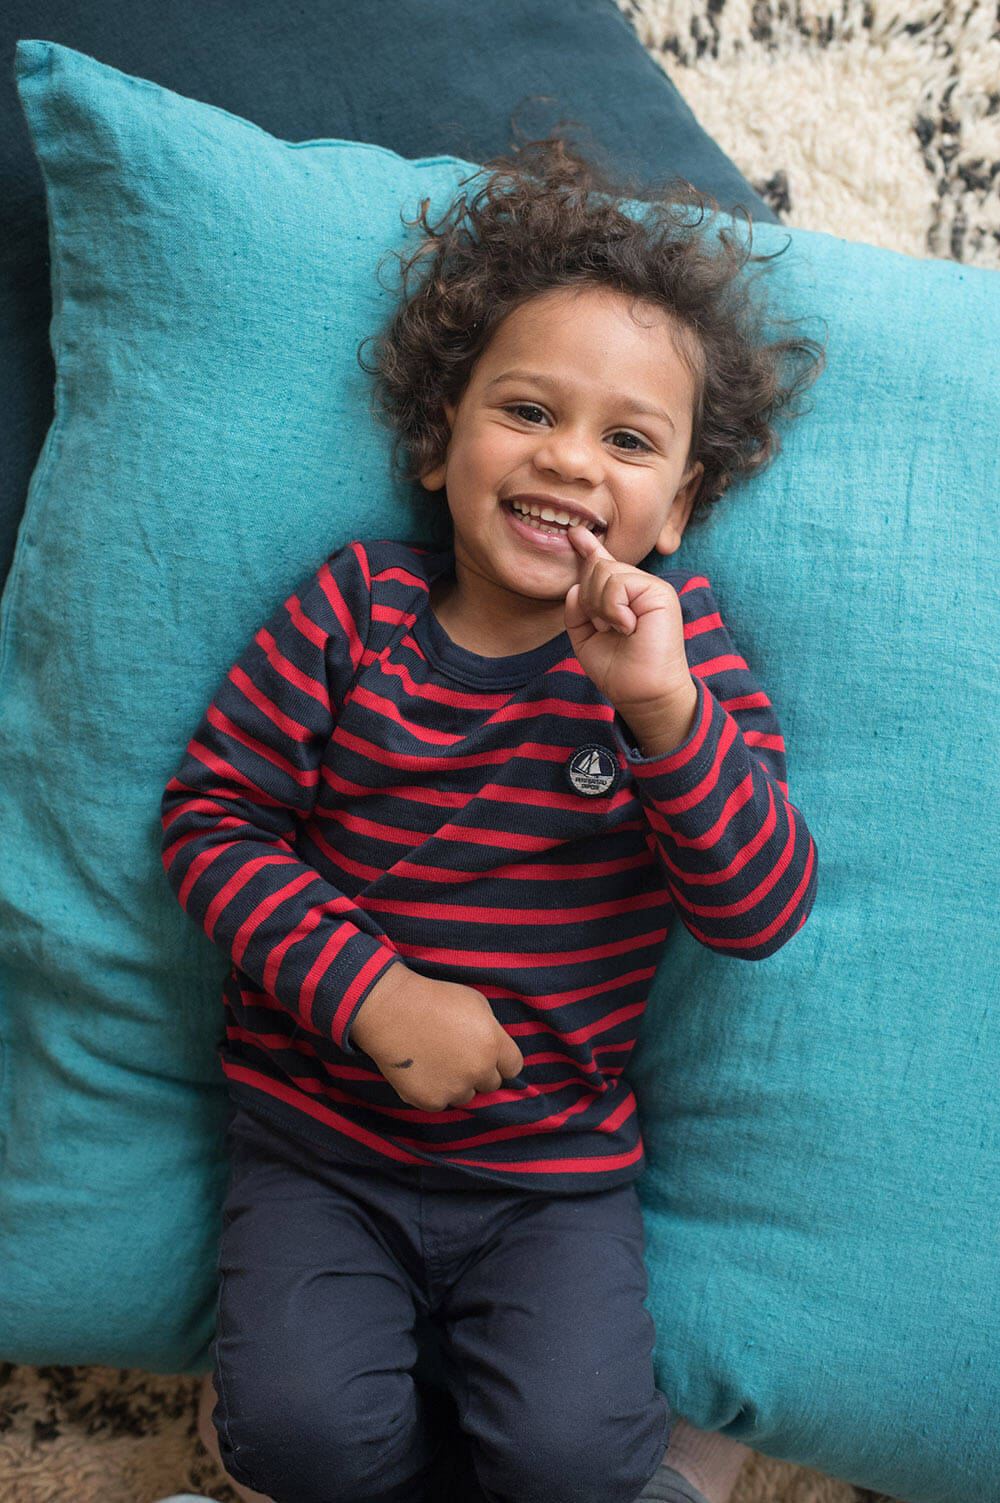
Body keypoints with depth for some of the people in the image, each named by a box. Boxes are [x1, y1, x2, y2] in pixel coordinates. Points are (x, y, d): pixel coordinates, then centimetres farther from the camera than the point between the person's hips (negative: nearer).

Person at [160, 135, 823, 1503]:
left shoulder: (680, 645, -5)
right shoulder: (354, 608, -5)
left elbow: (764, 914, -13)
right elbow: (210, 816, -6)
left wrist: (666, 710, -30)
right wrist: (370, 992, -18)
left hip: (554, 1167, 0)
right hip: (318, 1138, 1)